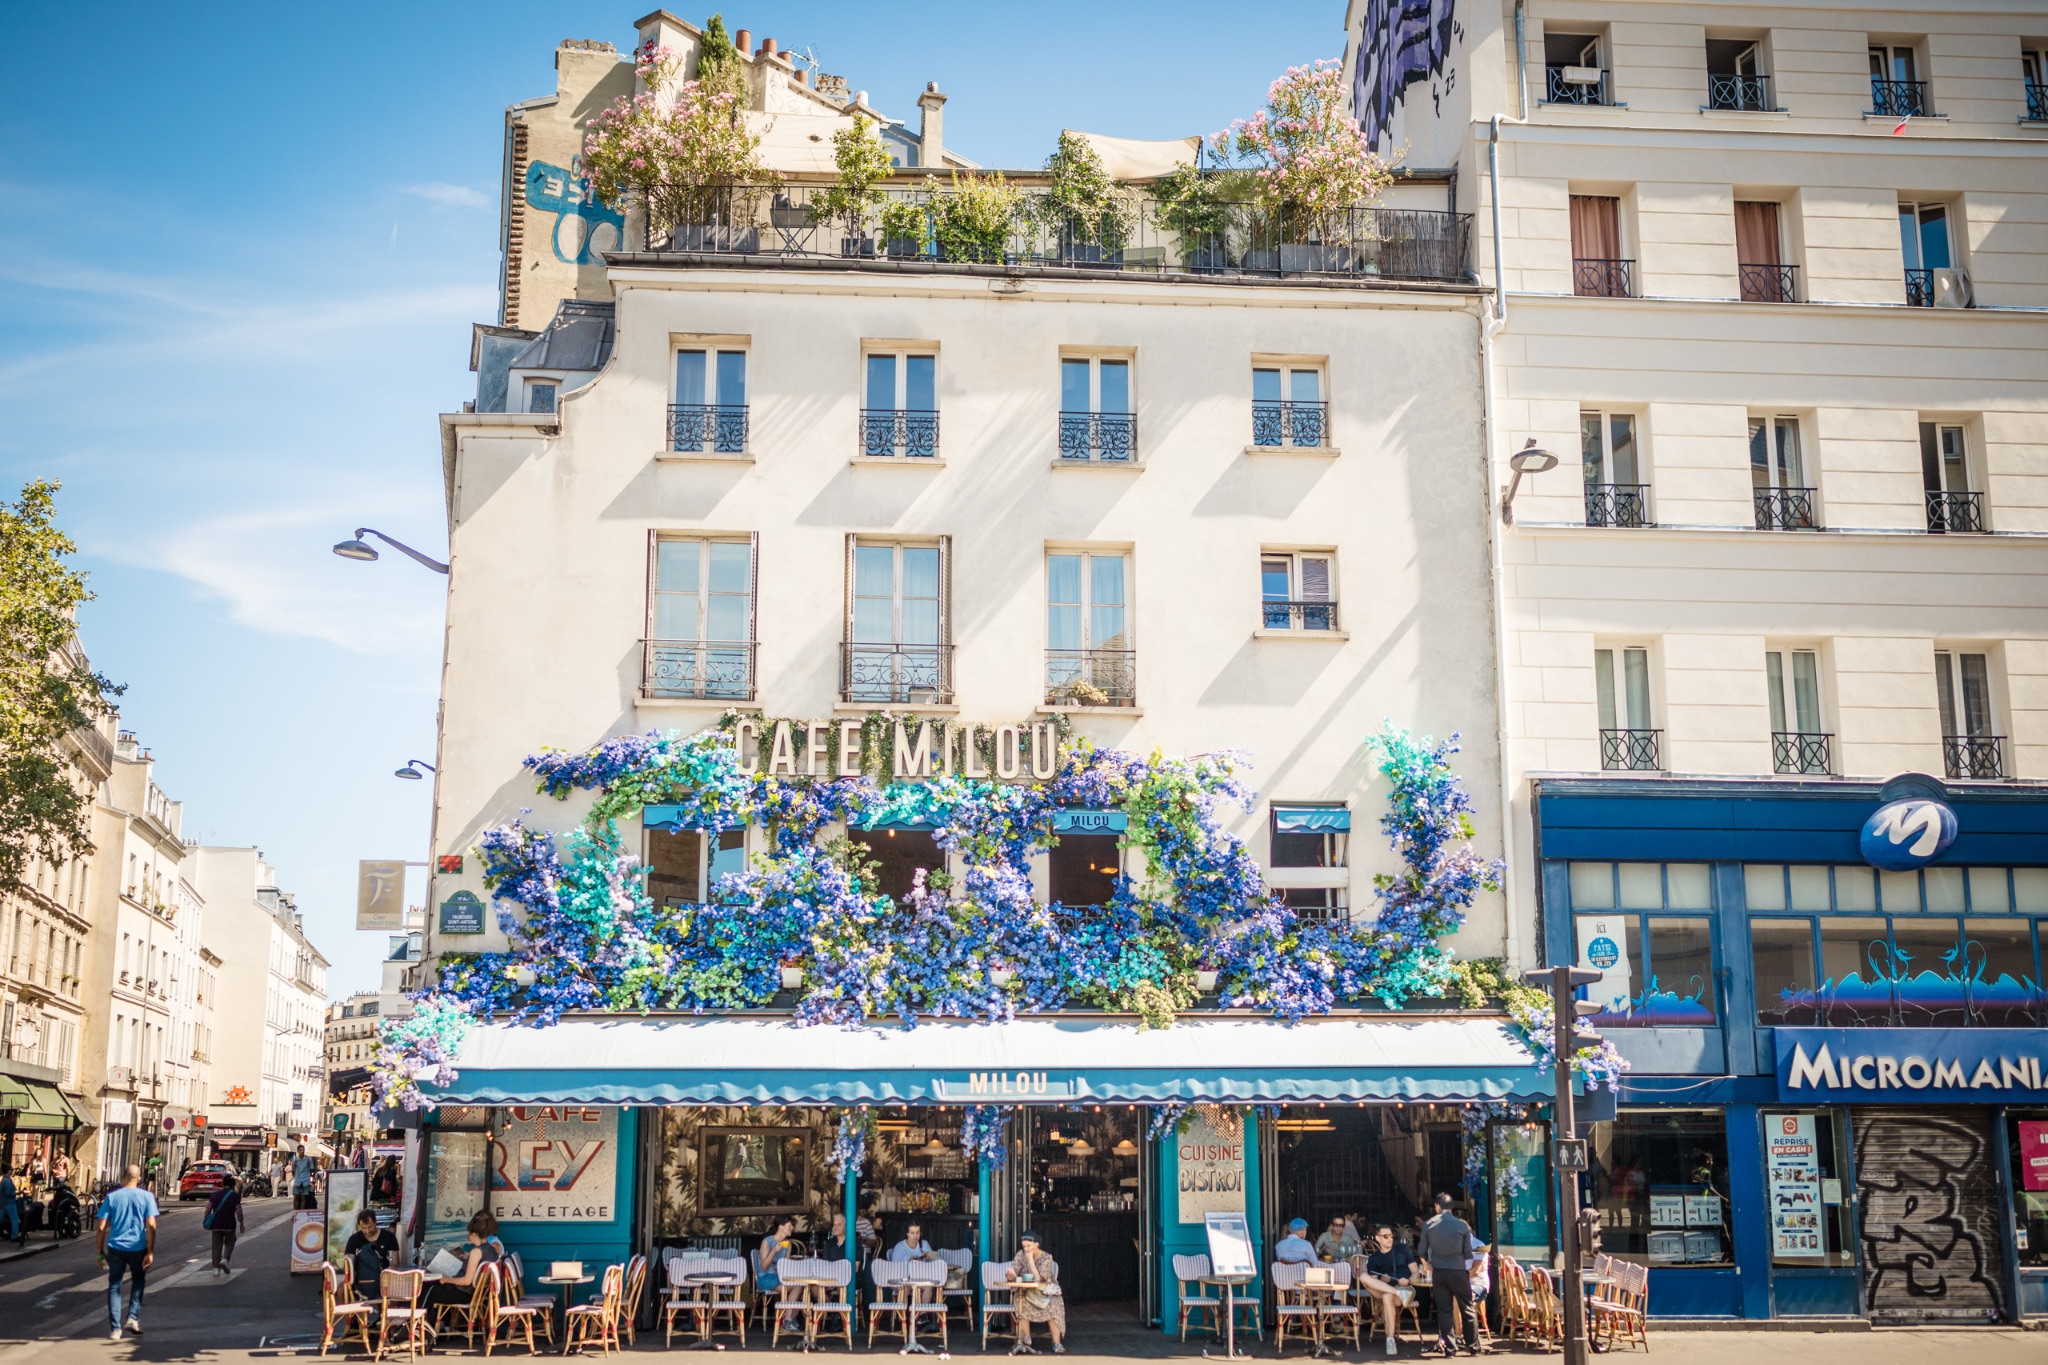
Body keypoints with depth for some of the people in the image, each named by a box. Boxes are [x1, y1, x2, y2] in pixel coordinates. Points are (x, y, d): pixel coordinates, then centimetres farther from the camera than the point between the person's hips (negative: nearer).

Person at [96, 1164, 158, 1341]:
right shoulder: (147, 1197, -2)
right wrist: (150, 1252, -7)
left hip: (115, 1248, 0)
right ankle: (133, 1317, 7)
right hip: (137, 1247, 0)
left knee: (114, 1286, 8)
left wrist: (100, 1251, 7)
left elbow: (102, 1227, -1)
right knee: (139, 1280, 22)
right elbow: (151, 1225, -9)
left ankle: (115, 1329, 2)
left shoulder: (111, 1197, 1)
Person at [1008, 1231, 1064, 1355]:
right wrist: (1011, 1275, -32)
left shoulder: (1046, 1258, -10)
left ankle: (1057, 1344, -27)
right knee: (1022, 1303, -33)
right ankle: (1025, 1342, -23)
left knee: (1053, 1306, -32)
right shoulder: (1021, 1255, -1)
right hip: (1026, 1291, 2)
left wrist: (1030, 1258, -22)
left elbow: (1038, 1278, -23)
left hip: (1044, 1291, -2)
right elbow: (1013, 1275, -7)